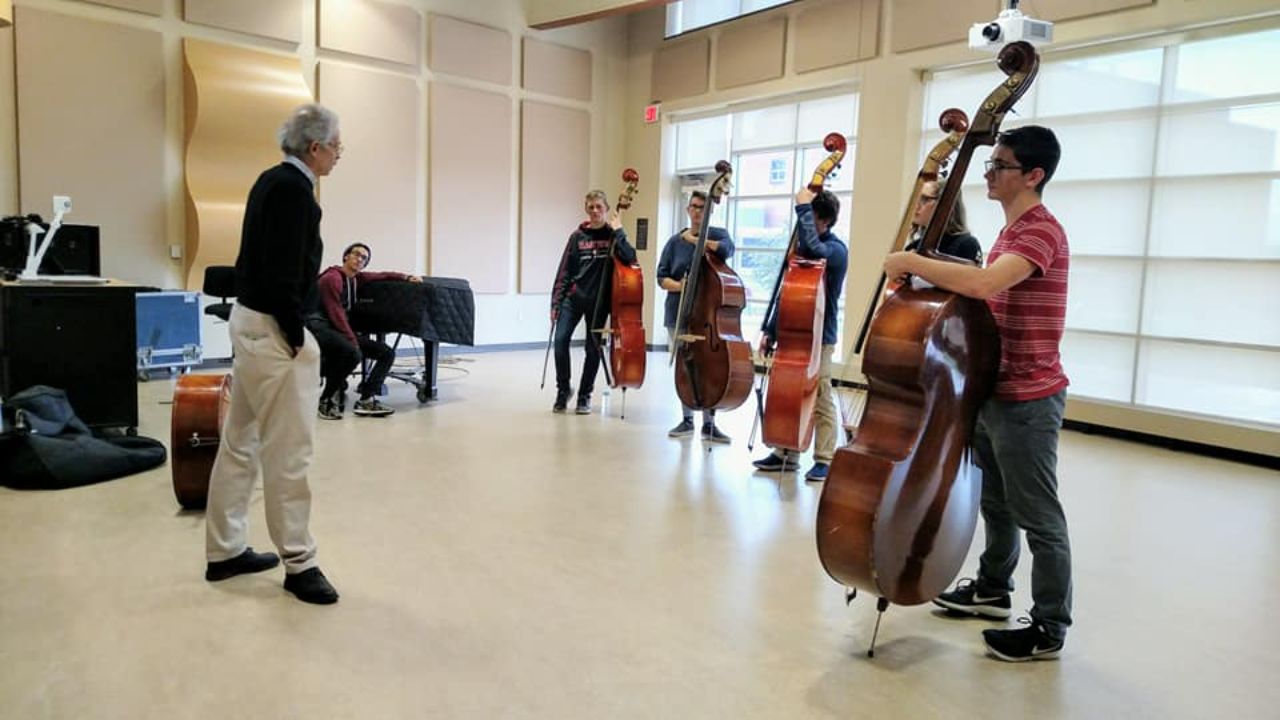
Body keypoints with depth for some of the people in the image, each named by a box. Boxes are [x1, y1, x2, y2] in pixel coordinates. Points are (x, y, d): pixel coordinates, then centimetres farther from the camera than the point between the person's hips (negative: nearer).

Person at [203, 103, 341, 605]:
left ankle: (225, 551, 27)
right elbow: (283, 272, -22)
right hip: (272, 328, -11)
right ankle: (298, 562, 7)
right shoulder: (293, 188, -17)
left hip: (252, 319, 11)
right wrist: (295, 336, -15)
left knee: (241, 442, 15)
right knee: (288, 450, -3)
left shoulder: (274, 180, 13)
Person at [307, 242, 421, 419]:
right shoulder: (332, 278, -12)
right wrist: (353, 342, -20)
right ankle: (327, 400, -17)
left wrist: (407, 277, 15)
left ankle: (366, 400, -9)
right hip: (321, 327, -9)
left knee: (387, 353, -3)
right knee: (353, 353, -36)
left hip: (341, 330, 9)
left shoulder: (355, 278, 11)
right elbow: (336, 315, -18)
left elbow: (382, 276, 27)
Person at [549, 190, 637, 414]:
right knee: (561, 340, -13)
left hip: (598, 300, -1)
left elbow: (629, 258, -18)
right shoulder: (577, 236, 4)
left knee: (593, 348, 4)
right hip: (574, 296, 1)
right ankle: (563, 389, 7)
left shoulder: (612, 235, 1)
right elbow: (564, 272, 4)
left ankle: (584, 395, 19)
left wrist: (618, 230, -16)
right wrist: (555, 303, 1)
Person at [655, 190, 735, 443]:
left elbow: (727, 249, -20)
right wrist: (678, 286, -15)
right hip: (679, 312, 2)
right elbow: (661, 277, 5)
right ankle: (687, 420, 19)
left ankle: (709, 424, 7)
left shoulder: (717, 233, 4)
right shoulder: (675, 241, 8)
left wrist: (694, 240, -14)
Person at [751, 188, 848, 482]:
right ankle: (786, 454, 21)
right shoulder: (799, 246, 11)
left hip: (819, 338, -7)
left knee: (820, 400, -2)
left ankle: (824, 460, 7)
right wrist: (771, 330, 14)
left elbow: (813, 248, -36)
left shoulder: (835, 249, -10)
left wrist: (802, 206, -25)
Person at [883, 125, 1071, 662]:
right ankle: (992, 590, 39)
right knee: (995, 502, 22)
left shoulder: (1041, 231, -18)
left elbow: (983, 283, -36)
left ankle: (1049, 629, 14)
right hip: (995, 392, 10)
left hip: (1027, 400, -10)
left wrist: (911, 262, -25)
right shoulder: (1011, 231, 15)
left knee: (1038, 516, 1)